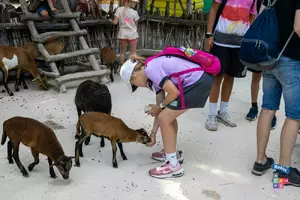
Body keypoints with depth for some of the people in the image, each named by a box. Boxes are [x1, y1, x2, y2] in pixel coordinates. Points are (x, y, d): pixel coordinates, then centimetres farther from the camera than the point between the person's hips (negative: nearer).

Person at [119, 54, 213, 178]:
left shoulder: (150, 69, -10)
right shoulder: (153, 76, 19)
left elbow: (174, 93, -14)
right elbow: (161, 111, 22)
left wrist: (159, 107, 4)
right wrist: (153, 133, 26)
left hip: (198, 83, -10)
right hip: (201, 81, 10)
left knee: (165, 119, -1)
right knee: (168, 115, 21)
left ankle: (173, 166, 7)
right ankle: (170, 153, 36)